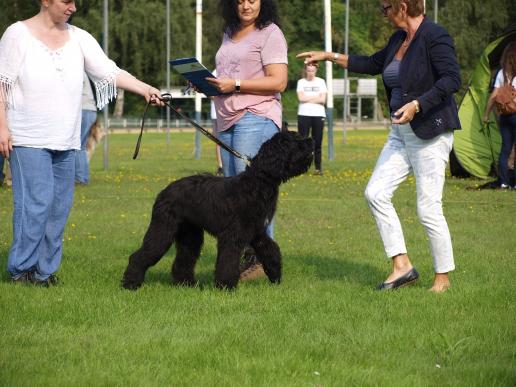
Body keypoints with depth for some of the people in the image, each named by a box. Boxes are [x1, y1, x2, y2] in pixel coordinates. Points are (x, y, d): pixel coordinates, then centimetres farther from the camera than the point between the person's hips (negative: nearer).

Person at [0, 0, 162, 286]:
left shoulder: (79, 38, 9)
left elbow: (109, 72, 2)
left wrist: (145, 89, -11)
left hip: (66, 141, 5)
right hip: (28, 139, -5)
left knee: (59, 206, 5)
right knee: (35, 203, -12)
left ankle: (44, 270, 13)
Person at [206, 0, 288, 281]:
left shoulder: (270, 34, -4)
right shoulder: (230, 34, 21)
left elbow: (278, 82, -12)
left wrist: (235, 85, -18)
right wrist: (209, 83, 10)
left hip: (256, 118, -8)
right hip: (228, 120, 9)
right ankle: (242, 256, 7)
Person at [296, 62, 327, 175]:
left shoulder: (321, 82, 8)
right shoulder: (301, 82, 7)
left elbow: (323, 100, -2)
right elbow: (301, 98, -7)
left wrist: (308, 99, -7)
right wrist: (316, 98, -6)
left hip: (318, 115, 1)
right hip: (304, 115, 0)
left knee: (317, 143, 0)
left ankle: (318, 167, 5)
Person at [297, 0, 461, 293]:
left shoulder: (435, 37, -15)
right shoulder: (399, 38, 12)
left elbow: (452, 79, -24)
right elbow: (373, 64, 28)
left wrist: (417, 104, -31)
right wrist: (330, 57, 28)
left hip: (431, 133, -9)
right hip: (402, 133, 9)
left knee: (428, 208, -8)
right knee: (376, 192, 2)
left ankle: (444, 278, 5)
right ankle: (402, 266, 5)